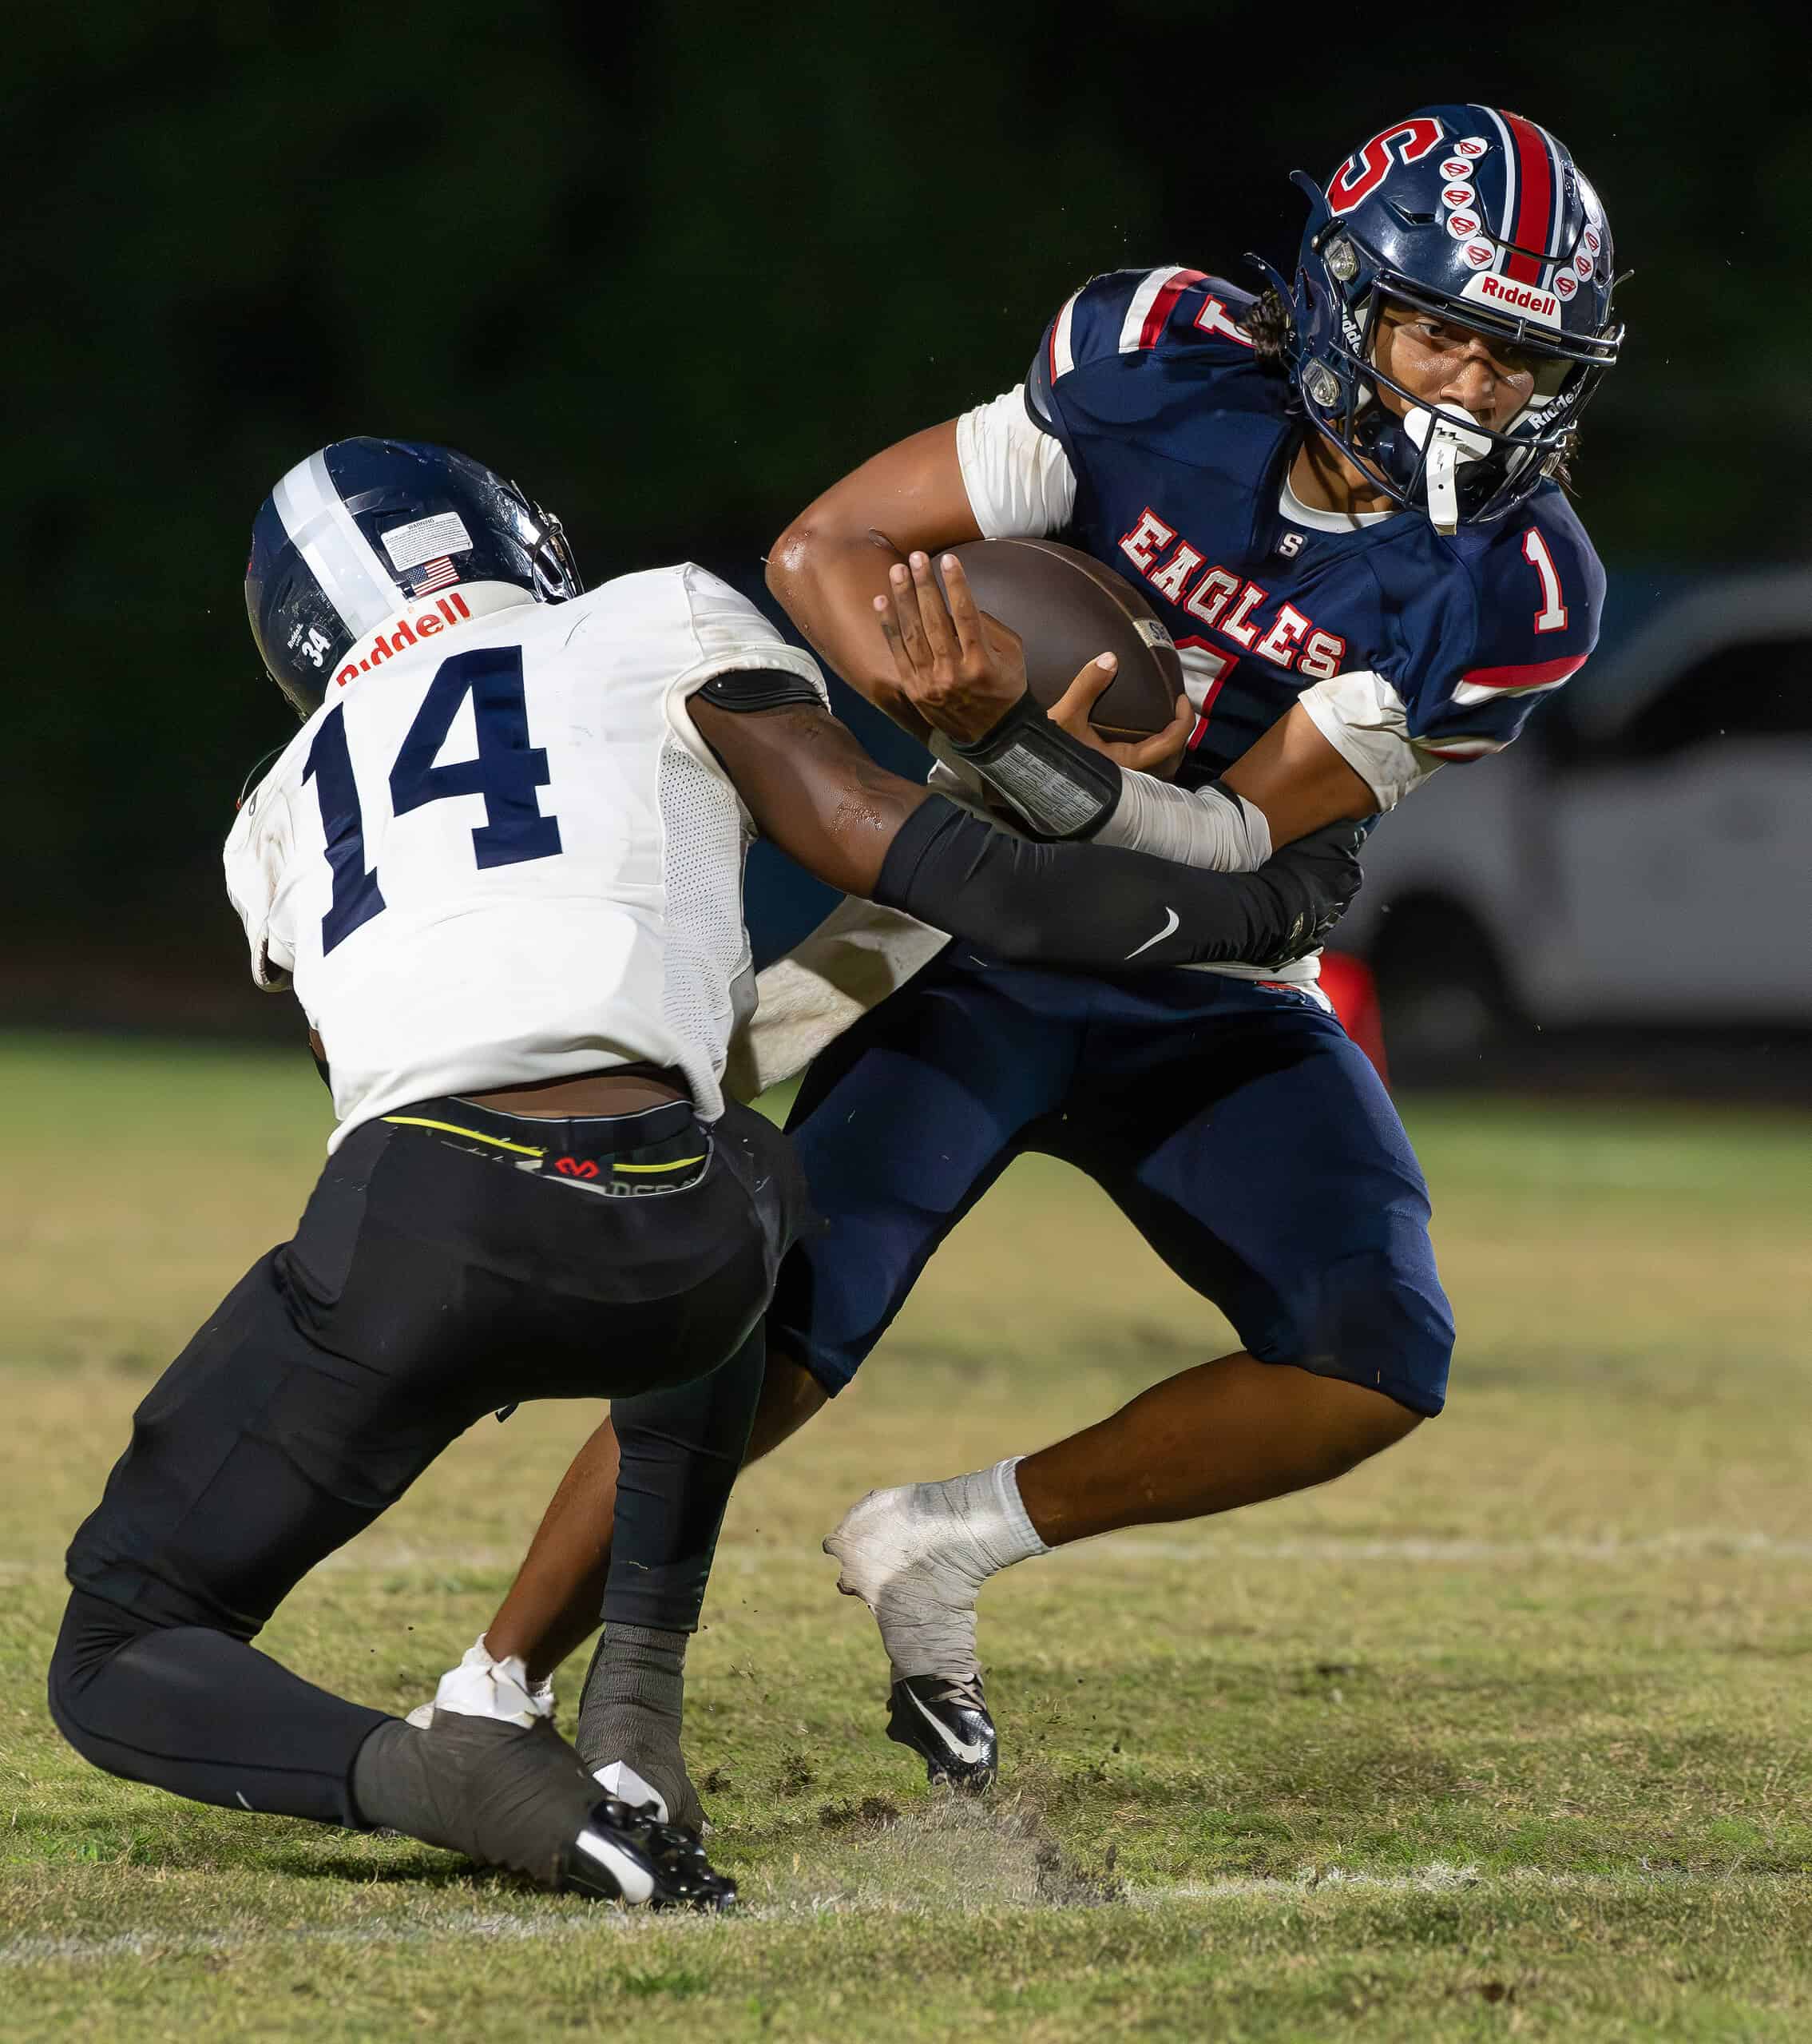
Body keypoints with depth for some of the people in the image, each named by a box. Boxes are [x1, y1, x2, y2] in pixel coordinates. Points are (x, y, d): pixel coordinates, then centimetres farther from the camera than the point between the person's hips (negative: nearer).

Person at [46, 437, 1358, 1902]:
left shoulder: (284, 815, 29)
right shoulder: (668, 628, 21)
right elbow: (918, 861, 15)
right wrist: (1251, 912, 26)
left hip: (417, 1231, 0)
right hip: (668, 1255, 0)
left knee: (122, 1665, 16)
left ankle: (450, 1775, -16)